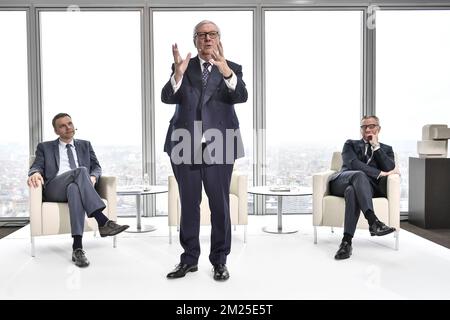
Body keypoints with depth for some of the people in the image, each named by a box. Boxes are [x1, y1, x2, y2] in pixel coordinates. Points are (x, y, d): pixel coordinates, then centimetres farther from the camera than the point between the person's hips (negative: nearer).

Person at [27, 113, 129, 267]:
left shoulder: (85, 145, 26)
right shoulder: (45, 147, 22)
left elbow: (97, 167, 17)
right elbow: (37, 166, 8)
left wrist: (93, 177, -8)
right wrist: (35, 173, -18)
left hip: (77, 186, 1)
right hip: (54, 190, -1)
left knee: (74, 188, -40)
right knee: (81, 170, -35)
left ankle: (77, 248, -50)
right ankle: (103, 222, -47)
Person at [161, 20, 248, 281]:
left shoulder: (232, 69, 6)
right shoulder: (182, 67, 9)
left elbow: (242, 97, -13)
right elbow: (167, 98, -5)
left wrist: (226, 70, -30)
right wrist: (178, 74, -24)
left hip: (219, 146, -1)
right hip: (185, 145, 2)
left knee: (220, 204, 5)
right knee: (189, 204, 10)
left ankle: (220, 260, 18)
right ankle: (189, 258, 23)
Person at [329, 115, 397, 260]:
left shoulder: (386, 149, 26)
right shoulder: (350, 144, 22)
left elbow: (389, 169, 3)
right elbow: (353, 164, -1)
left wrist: (376, 146, 2)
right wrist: (379, 173, -7)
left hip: (365, 187, 0)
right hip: (341, 182, 0)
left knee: (352, 191, -39)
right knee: (359, 175, -37)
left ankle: (347, 241, -46)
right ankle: (373, 222, -51)